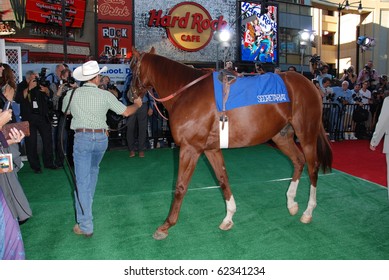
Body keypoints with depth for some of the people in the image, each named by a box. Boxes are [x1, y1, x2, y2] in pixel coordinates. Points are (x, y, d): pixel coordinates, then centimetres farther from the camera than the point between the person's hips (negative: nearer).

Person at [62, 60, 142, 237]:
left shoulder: (72, 94, 0)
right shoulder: (105, 95, -2)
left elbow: (65, 112, 20)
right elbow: (126, 112, 4)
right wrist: (137, 104, 24)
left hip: (82, 138, -2)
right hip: (101, 138, 2)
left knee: (82, 181, -1)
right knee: (93, 169, 29)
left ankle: (85, 226, -1)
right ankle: (88, 201, 45)